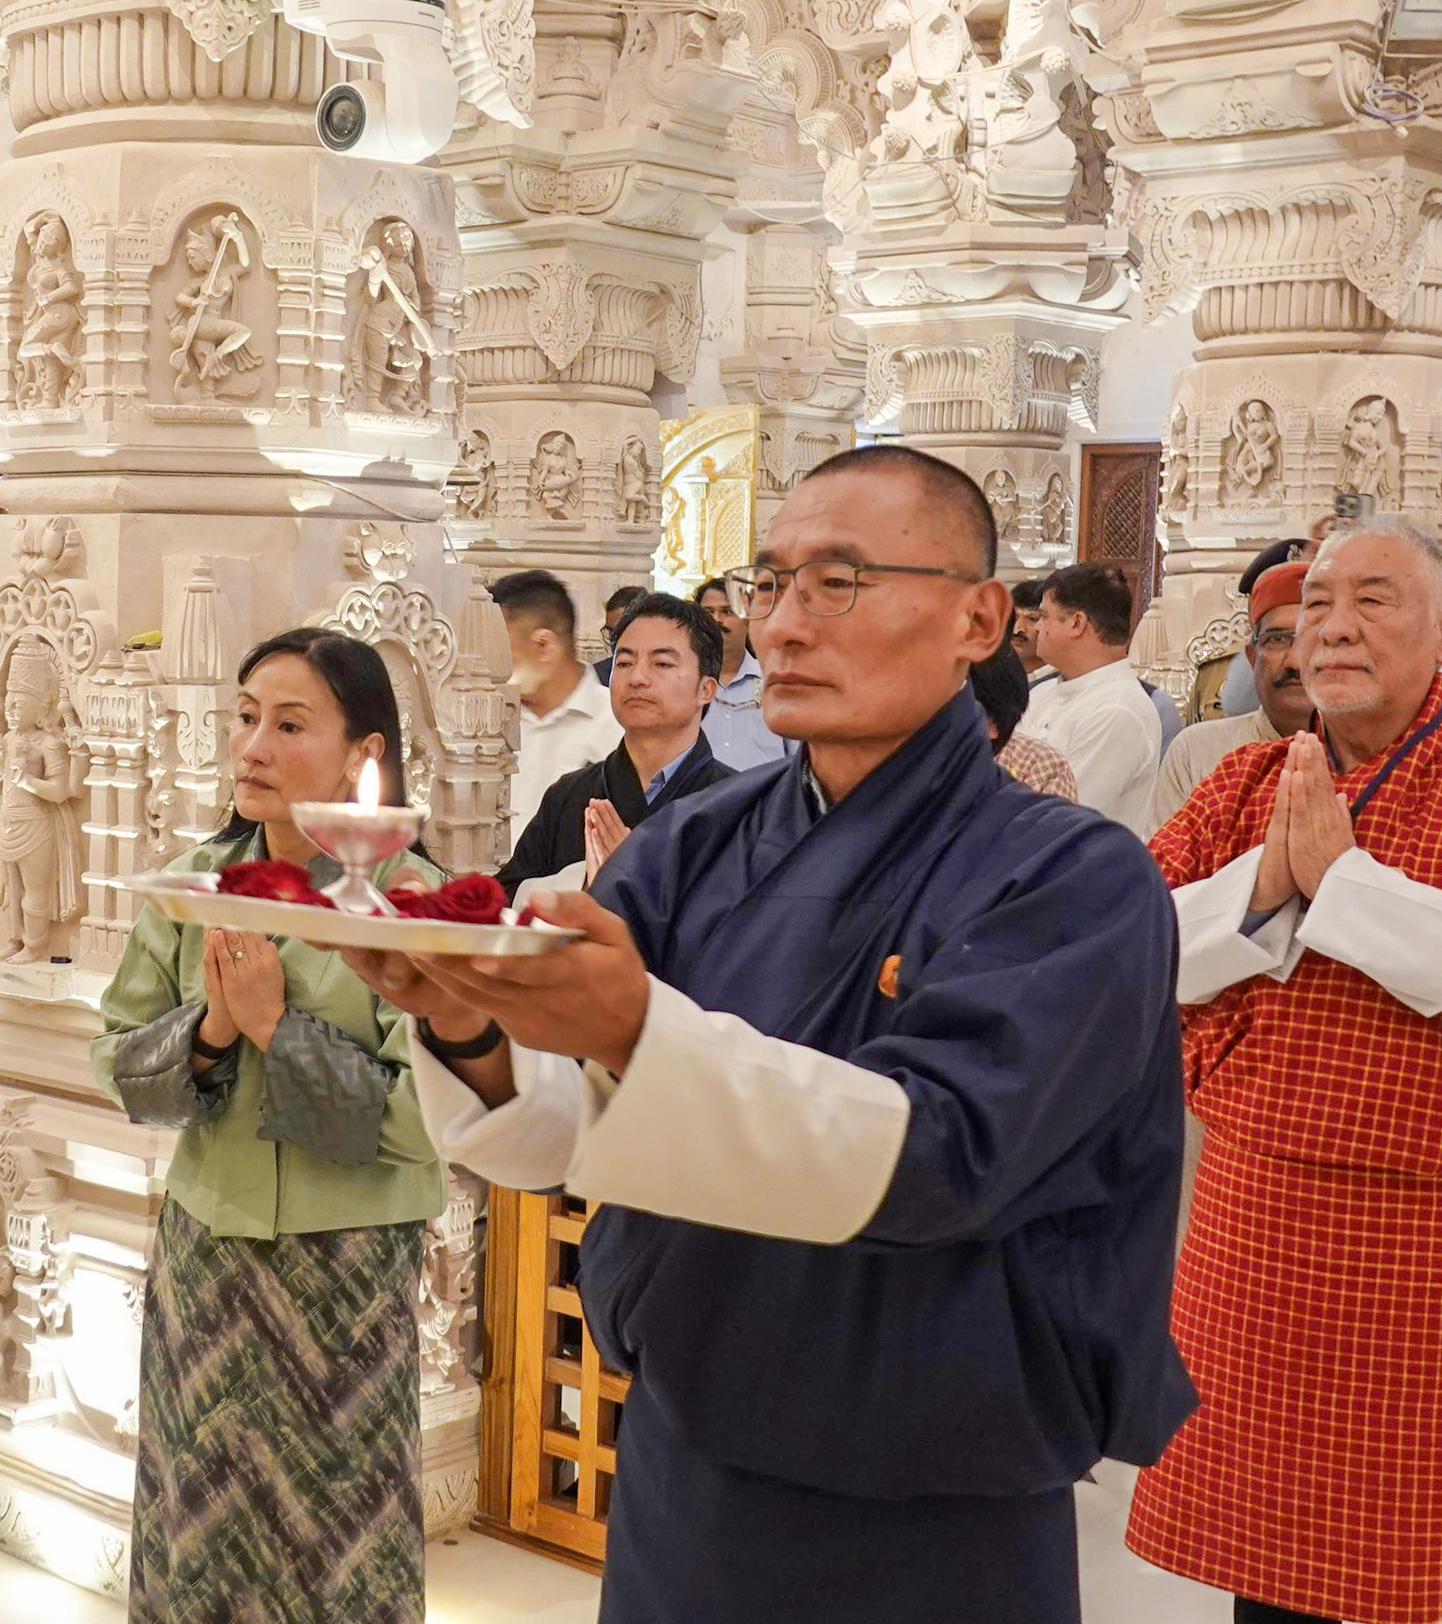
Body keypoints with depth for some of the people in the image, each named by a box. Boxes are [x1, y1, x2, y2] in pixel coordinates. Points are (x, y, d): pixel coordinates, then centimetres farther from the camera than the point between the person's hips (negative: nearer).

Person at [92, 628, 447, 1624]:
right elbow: (123, 1071, 4)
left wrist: (277, 1027, -20)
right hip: (204, 1254, 4)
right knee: (198, 1543, 16)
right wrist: (208, 1030, -15)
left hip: (347, 1273, -4)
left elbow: (428, 1117, -18)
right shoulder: (192, 884, 0)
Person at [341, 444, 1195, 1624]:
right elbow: (557, 1129, -5)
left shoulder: (1073, 880, -14)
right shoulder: (698, 846, 1)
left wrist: (637, 1031, -40)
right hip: (674, 1483, 5)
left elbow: (931, 1157, -27)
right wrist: (473, 1033, -27)